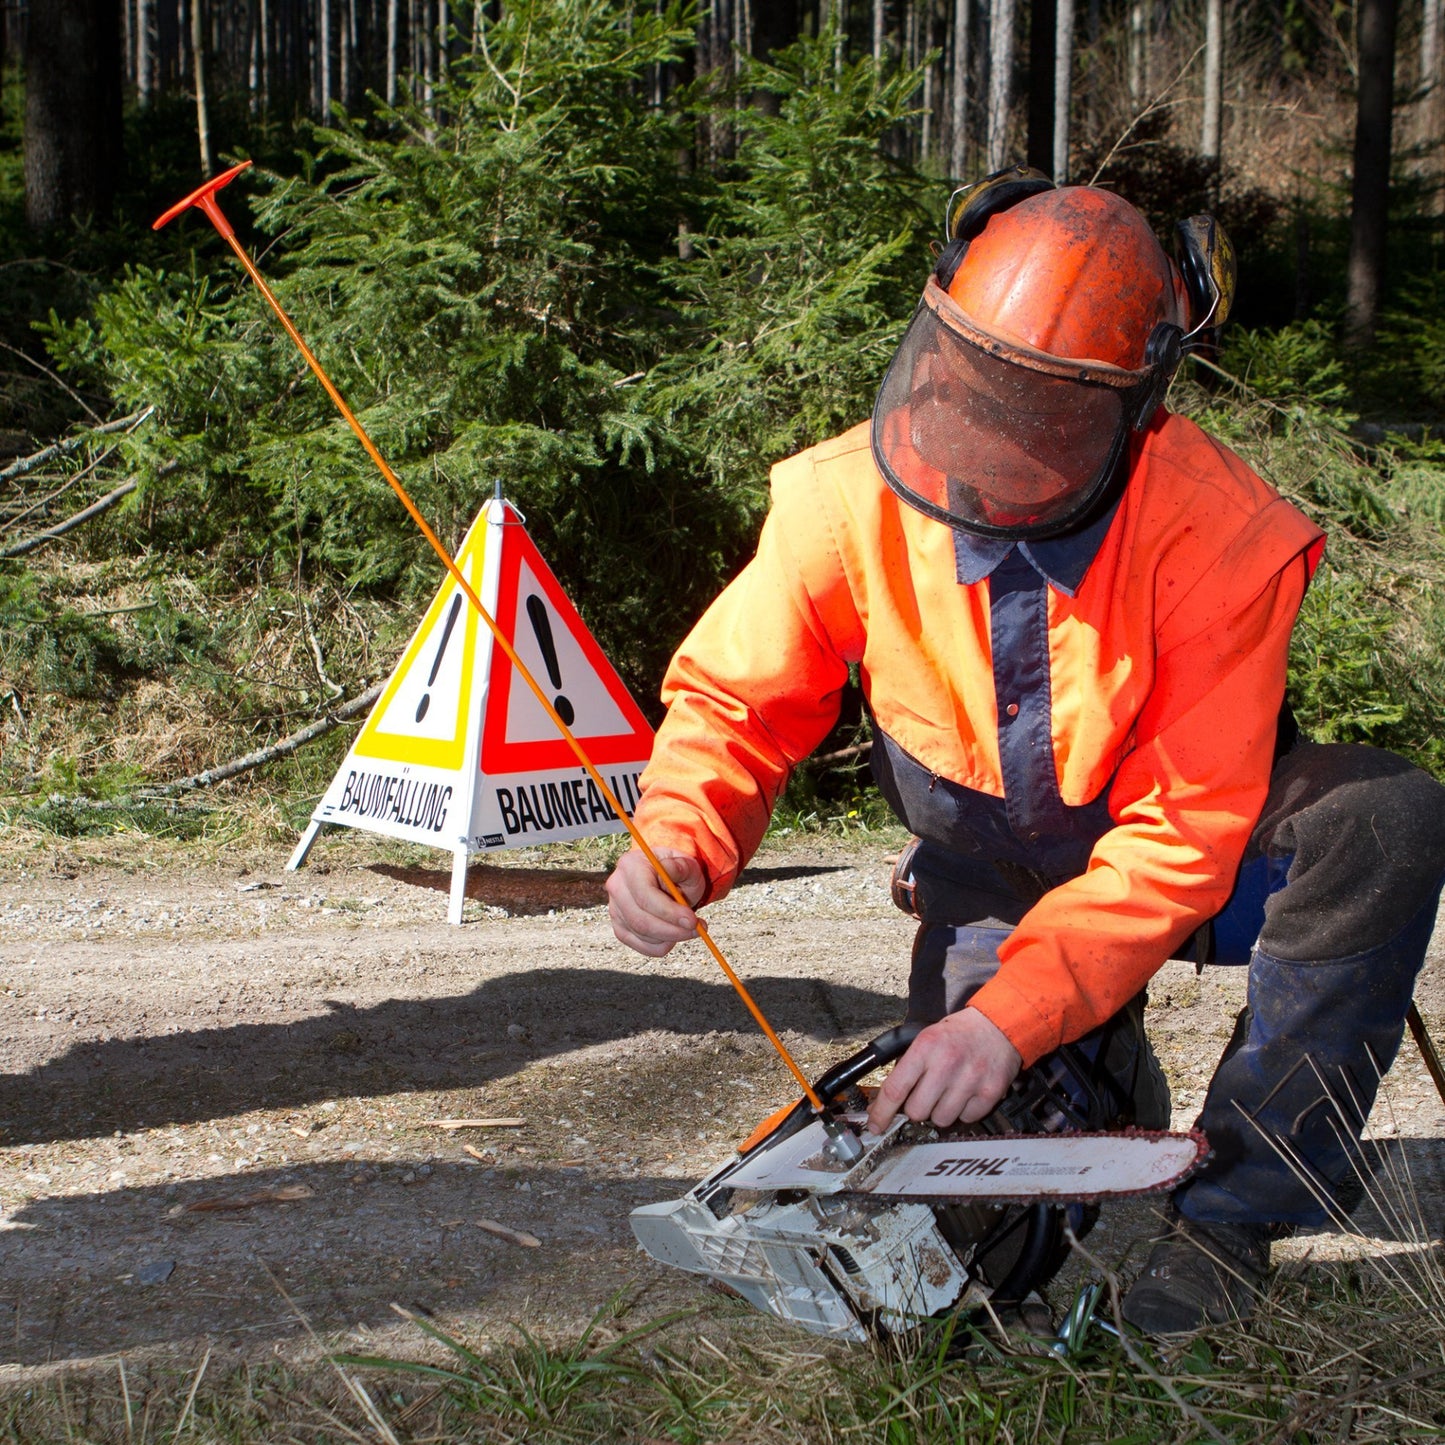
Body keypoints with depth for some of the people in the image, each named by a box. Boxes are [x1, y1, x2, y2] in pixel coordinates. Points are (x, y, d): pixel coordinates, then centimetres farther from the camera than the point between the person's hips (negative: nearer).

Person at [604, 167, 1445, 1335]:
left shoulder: (1225, 539, -31)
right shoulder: (846, 501, -22)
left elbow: (1180, 838, -30)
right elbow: (734, 703, -10)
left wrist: (1011, 1016, -38)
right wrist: (678, 842, -32)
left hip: (1166, 869, -1)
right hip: (990, 869, 2)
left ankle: (1228, 1217, -25)